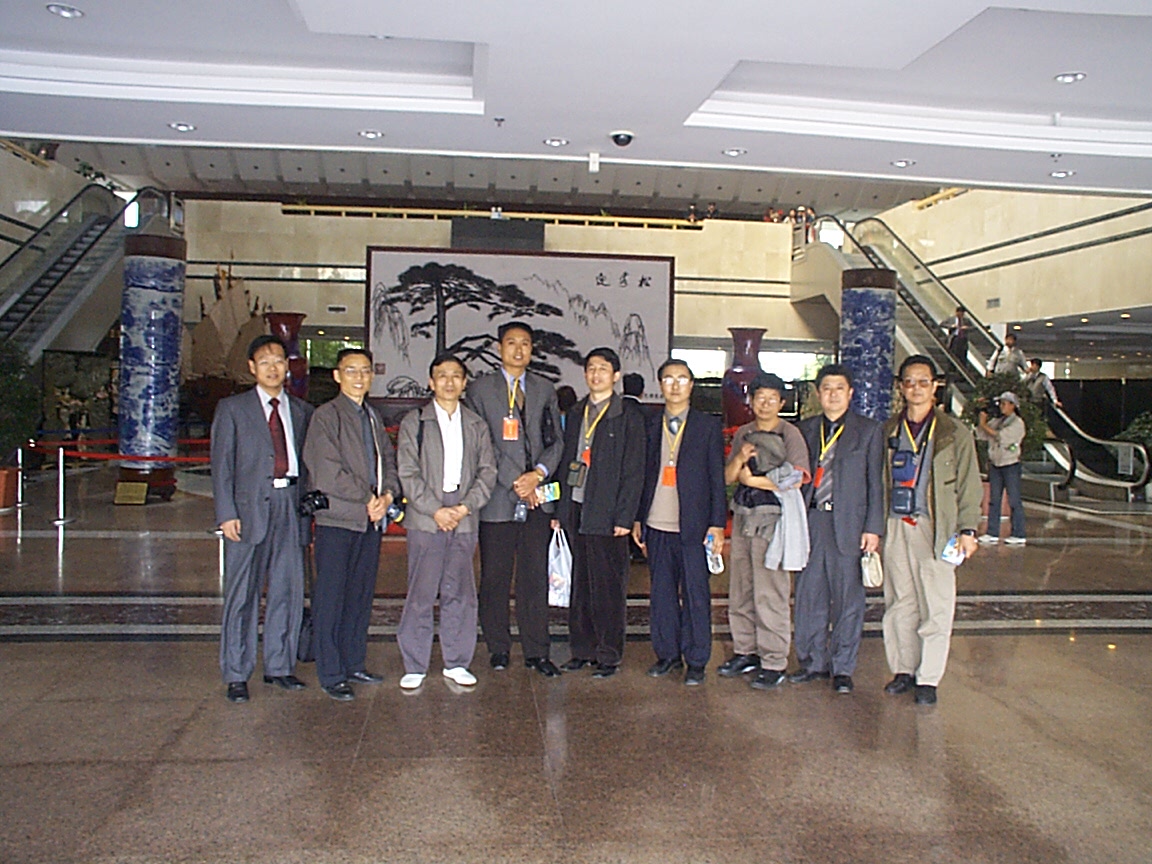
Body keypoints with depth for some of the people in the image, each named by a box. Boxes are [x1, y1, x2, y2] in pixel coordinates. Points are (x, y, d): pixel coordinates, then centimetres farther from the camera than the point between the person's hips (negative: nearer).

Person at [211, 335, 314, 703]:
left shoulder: (302, 411, 13)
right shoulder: (232, 409, 6)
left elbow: (309, 462, 13)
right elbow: (222, 464, 1)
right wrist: (226, 514, -8)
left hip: (292, 506, 3)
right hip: (249, 508, -3)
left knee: (289, 591, 8)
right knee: (242, 594, 1)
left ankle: (279, 666, 21)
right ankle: (236, 675, 11)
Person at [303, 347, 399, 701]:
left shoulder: (373, 417, 17)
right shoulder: (326, 416, -5)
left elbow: (388, 459, 14)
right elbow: (327, 472, -13)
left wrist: (387, 495, -4)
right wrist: (367, 499, -10)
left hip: (372, 518, 7)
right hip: (338, 519, -7)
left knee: (361, 596, 12)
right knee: (331, 598, 0)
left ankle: (354, 664, 23)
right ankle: (331, 675, 8)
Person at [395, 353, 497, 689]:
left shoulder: (476, 425, 13)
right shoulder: (414, 422, 6)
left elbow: (487, 472, 7)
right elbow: (408, 473, -2)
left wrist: (464, 507, -7)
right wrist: (435, 510, -10)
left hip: (464, 520, 2)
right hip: (425, 518, -2)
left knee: (460, 593, 6)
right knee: (421, 593, -1)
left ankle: (457, 662, 18)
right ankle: (414, 666, 10)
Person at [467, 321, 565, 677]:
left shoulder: (545, 390, 15)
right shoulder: (480, 388, 4)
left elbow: (555, 440, 11)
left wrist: (538, 473, -7)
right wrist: (514, 482, -10)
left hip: (537, 499, 2)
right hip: (497, 498, -2)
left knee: (536, 577, 4)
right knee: (495, 578, 4)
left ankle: (536, 651, 12)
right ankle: (498, 648, 18)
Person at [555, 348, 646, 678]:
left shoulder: (628, 415, -2)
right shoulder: (576, 413, 15)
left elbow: (633, 471, -5)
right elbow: (566, 462, 16)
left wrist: (624, 517, -11)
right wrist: (560, 509, 10)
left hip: (606, 514, -5)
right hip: (576, 509, 5)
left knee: (608, 589, 1)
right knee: (580, 586, 11)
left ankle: (609, 655, 11)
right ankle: (582, 650, 21)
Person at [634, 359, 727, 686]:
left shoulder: (709, 426, 2)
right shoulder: (649, 426, 10)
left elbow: (717, 477, 0)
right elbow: (643, 474, 12)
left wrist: (717, 523, -5)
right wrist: (637, 518, 9)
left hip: (693, 525, -3)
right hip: (657, 525, 3)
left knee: (695, 594, 2)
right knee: (662, 593, 9)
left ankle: (696, 661, 12)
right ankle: (667, 653, 22)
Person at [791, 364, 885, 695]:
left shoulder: (869, 430, 4)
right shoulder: (805, 429, 12)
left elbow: (875, 482, 2)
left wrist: (873, 527, -5)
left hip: (848, 524, -3)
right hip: (810, 521, 3)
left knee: (847, 598, 2)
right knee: (809, 595, 8)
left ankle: (842, 668, 15)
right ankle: (813, 662, 22)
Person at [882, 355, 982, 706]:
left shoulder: (954, 433, 2)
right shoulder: (889, 431, 11)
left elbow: (968, 485, 2)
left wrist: (967, 530, -6)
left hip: (936, 528, -3)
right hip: (895, 527, 3)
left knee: (936, 605, -3)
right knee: (899, 602, 9)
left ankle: (927, 678, 7)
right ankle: (903, 670, 21)